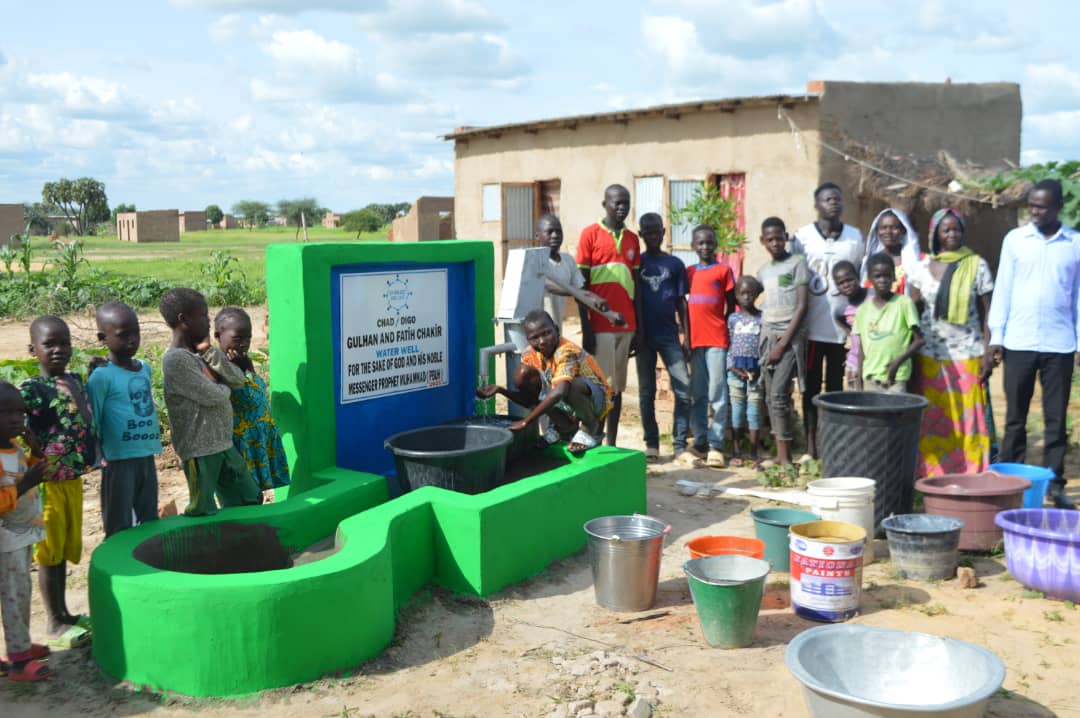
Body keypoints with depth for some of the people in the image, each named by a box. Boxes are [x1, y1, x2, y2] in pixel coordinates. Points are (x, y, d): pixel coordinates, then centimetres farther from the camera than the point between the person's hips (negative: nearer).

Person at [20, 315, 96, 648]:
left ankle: (64, 613, 31)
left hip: (73, 479, 7)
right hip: (48, 481, -7)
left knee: (68, 548, 17)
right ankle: (55, 622, 17)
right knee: (51, 551, 5)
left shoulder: (75, 380, 7)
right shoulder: (32, 389, -16)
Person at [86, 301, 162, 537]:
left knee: (151, 524, 15)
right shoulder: (102, 376, -13)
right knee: (120, 530, 4)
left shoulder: (145, 368, 7)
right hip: (119, 461, -6)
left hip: (147, 457, 6)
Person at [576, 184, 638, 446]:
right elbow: (582, 285, -5)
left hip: (626, 325, 5)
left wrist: (638, 327, 10)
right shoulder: (590, 235, -3)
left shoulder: (632, 239, 12)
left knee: (617, 387, 9)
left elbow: (636, 285, 14)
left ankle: (612, 445, 16)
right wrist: (586, 329, -11)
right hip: (600, 326, -5)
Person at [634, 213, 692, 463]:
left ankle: (680, 445, 0)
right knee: (646, 392, 4)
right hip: (644, 336, 0)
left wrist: (686, 337, 3)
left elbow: (681, 303, 9)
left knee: (684, 388, -7)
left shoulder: (675, 264, 8)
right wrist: (634, 334, -2)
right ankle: (651, 444, 13)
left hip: (670, 335, 1)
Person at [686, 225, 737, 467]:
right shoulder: (688, 272, 12)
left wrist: (725, 330, 1)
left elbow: (731, 306, 6)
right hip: (695, 340, 4)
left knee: (717, 394, -6)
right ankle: (700, 442, 13)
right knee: (697, 395, 7)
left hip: (717, 340, -4)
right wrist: (686, 336, 10)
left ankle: (716, 445, -4)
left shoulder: (724, 270, 2)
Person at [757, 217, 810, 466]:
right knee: (771, 397, 5)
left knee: (779, 394, -14)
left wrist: (784, 342, -12)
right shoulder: (763, 270, 15)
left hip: (790, 336, -6)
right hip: (767, 335, 6)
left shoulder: (797, 263, -2)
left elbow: (802, 306, -8)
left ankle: (785, 457, -9)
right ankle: (780, 455, 11)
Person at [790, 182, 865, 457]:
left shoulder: (855, 237, 6)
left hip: (841, 326, 2)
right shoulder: (802, 237, 0)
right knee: (811, 384, 5)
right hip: (811, 326, -1)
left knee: (836, 384, 8)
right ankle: (810, 437, 13)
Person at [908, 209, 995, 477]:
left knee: (967, 420, 0)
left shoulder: (977, 266, 1)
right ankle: (931, 476, 10)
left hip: (967, 356, -1)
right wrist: (910, 359, 2)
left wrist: (988, 353, -5)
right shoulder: (922, 268, 6)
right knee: (931, 421, 2)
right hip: (929, 356, 2)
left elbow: (987, 314, 1)